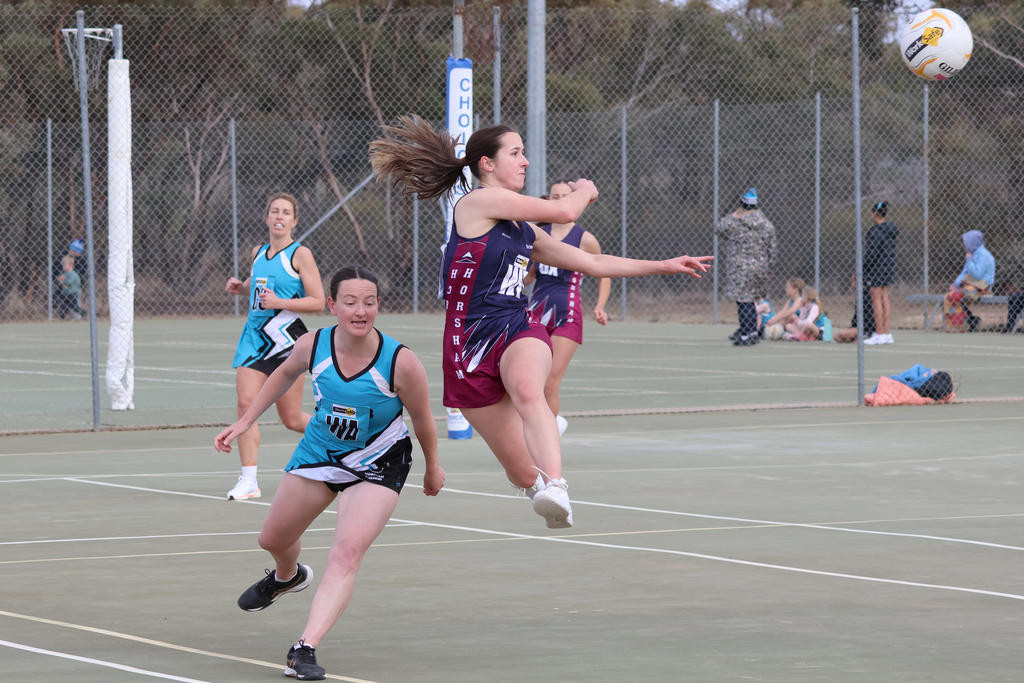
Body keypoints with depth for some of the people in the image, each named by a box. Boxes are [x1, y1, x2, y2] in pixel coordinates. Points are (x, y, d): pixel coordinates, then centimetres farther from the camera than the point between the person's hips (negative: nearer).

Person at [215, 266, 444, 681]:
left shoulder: (401, 363, -30)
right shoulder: (313, 345, -21)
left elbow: (422, 420, -11)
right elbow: (286, 373, 4)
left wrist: (432, 468, 4)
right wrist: (245, 422, 3)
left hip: (376, 466, -4)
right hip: (319, 454, 5)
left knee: (347, 553, -25)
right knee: (273, 539, 23)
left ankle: (306, 648, -28)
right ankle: (288, 577, 59)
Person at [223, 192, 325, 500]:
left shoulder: (300, 254, -6)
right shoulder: (258, 253, 12)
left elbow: (317, 301, -9)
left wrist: (279, 302, -20)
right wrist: (240, 287, 8)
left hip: (286, 339, -5)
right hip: (255, 336, 5)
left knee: (291, 419, 1)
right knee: (246, 403, -13)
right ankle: (249, 480, -12)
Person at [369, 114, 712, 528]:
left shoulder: (524, 231, 19)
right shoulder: (478, 201, -3)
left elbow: (592, 263, 25)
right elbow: (564, 211, -5)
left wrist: (665, 266, 23)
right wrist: (585, 190, 18)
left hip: (518, 332, 3)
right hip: (470, 344, -3)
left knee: (527, 391, -35)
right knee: (523, 472, -2)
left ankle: (556, 493, -57)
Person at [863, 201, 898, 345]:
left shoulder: (875, 230, -15)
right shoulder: (891, 228, 9)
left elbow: (871, 252, -17)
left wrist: (864, 270, -12)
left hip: (877, 267, -8)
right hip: (889, 266, 8)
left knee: (876, 300, -5)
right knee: (885, 300, 10)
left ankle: (879, 334, -6)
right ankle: (887, 333, 9)